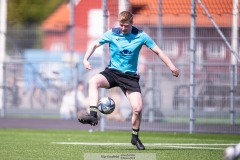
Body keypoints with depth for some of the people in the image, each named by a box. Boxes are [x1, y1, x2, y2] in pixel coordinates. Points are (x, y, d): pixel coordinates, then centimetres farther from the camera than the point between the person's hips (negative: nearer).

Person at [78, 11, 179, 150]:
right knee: (93, 81, -32)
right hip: (112, 71, 1)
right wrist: (86, 59, -10)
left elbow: (158, 51, -2)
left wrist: (171, 66, -14)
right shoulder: (112, 34, -3)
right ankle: (93, 115, -37)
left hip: (130, 76, 0)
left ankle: (135, 137, 11)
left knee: (138, 108, -14)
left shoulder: (140, 36, -5)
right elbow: (95, 45, 8)